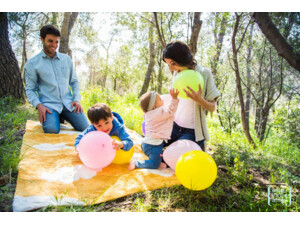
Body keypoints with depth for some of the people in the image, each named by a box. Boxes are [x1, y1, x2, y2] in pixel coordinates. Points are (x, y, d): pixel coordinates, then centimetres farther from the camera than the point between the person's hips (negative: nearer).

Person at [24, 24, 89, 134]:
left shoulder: (66, 59, 16)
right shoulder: (31, 64, 7)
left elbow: (74, 81, 19)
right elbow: (30, 89, 6)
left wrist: (77, 99, 2)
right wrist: (38, 105, -13)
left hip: (68, 103, 3)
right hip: (49, 104, -3)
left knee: (87, 128, -16)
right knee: (52, 131, -30)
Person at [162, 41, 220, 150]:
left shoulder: (204, 73, -14)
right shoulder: (177, 72, 3)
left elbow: (212, 108, -13)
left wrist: (199, 99, -30)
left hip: (192, 132, -6)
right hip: (175, 126, 6)